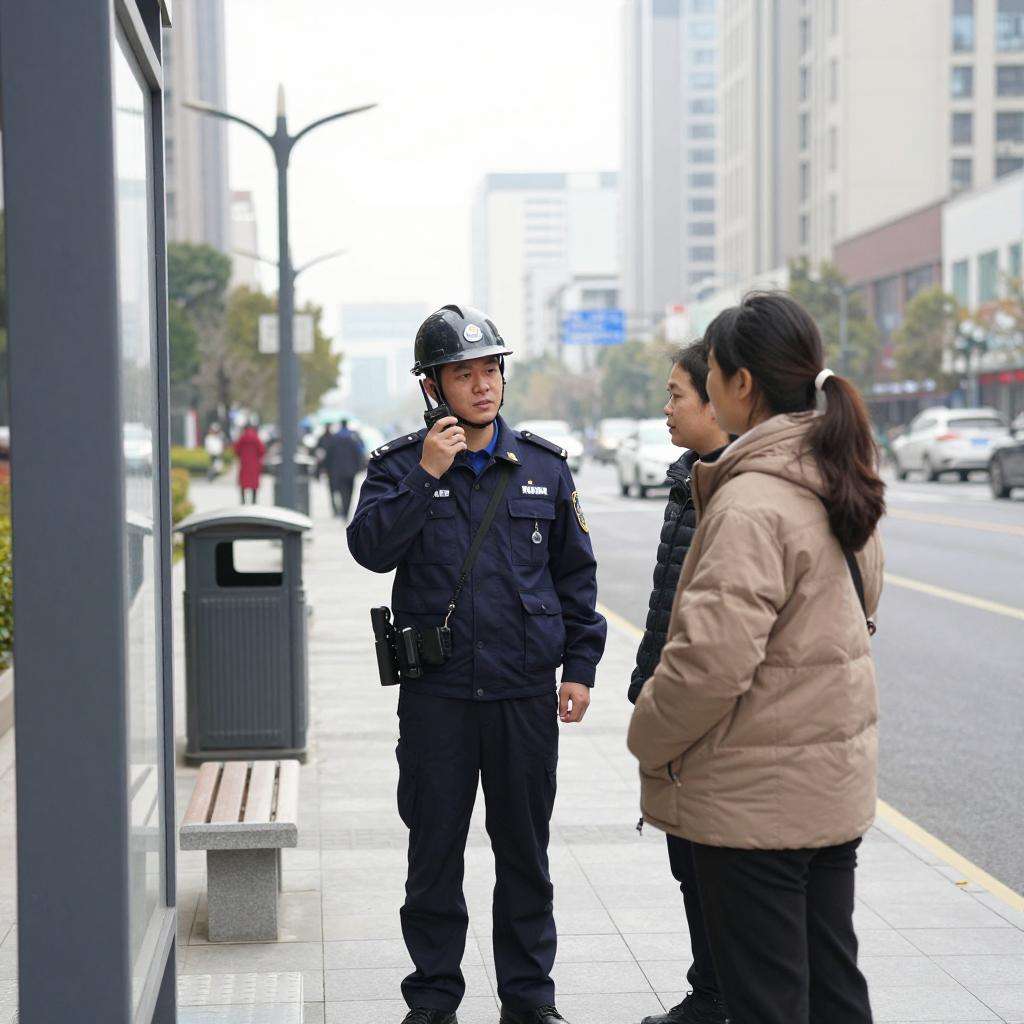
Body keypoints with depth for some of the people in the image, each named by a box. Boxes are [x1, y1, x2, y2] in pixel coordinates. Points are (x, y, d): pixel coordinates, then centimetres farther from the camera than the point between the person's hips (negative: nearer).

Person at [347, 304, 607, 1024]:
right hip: (435, 693, -1)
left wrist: (580, 667, 5)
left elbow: (575, 572, 10)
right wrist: (426, 476, -22)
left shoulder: (545, 466, 6)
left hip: (526, 692, 1)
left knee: (525, 850, 10)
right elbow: (371, 547, -15)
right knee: (435, 850, 7)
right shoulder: (401, 465, 1)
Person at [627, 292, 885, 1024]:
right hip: (837, 778, 9)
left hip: (754, 796, -9)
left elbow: (712, 659, -26)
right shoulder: (840, 484, 7)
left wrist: (650, 739, -10)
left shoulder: (750, 503, -22)